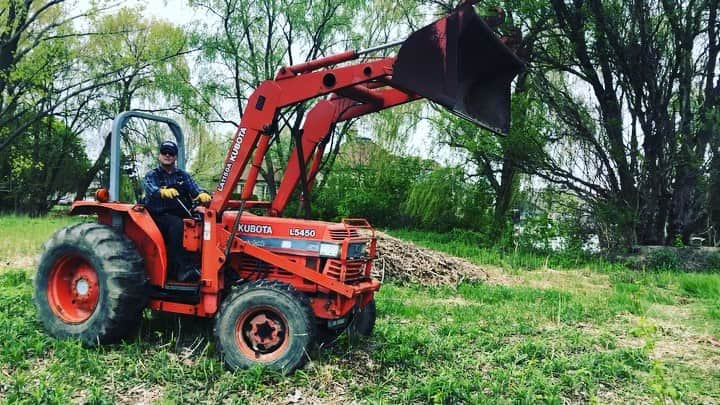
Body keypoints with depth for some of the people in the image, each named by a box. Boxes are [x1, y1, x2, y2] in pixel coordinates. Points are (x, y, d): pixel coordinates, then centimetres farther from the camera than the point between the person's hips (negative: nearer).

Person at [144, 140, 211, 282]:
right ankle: (183, 268, -42)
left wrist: (202, 194, -22)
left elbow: (194, 189, 4)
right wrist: (163, 191, -37)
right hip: (160, 216, -3)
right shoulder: (152, 175, 12)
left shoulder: (183, 175, 22)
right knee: (176, 224, -36)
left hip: (182, 216, 3)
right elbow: (151, 190, -11)